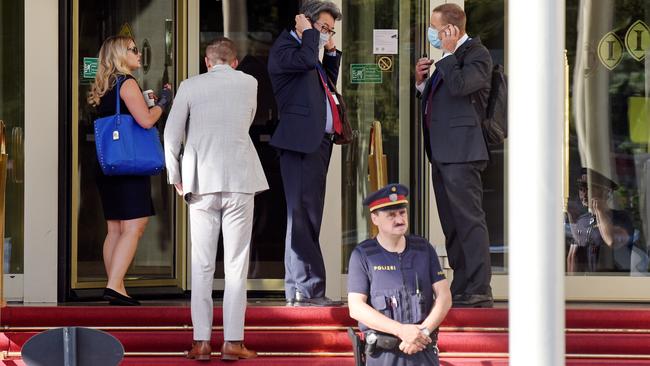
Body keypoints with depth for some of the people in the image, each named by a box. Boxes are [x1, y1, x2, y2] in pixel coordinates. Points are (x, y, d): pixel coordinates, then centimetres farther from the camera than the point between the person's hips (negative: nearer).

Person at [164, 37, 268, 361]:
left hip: (202, 182, 0)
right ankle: (233, 341, -1)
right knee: (236, 264, 2)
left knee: (201, 264, 5)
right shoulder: (248, 83, 5)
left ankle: (201, 341, 2)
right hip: (240, 180, 0)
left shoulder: (190, 87, 2)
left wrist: (175, 176, 9)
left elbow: (171, 134, -1)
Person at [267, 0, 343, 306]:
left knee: (307, 217, 12)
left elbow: (328, 84, 28)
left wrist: (331, 52, 19)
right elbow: (305, 60, -25)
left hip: (318, 142, 10)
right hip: (301, 142, -10)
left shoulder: (311, 52, 23)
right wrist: (309, 32, -9)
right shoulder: (284, 47, -5)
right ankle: (307, 289, -12)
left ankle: (298, 290, 16)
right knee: (302, 215, -11)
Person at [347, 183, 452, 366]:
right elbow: (356, 308, -7)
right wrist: (401, 330, -15)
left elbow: (444, 297, 6)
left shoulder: (424, 249, 10)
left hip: (424, 351, 2)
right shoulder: (362, 255, 1)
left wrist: (423, 331, -11)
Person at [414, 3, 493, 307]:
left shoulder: (477, 54, -8)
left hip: (460, 151, -10)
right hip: (441, 153, 10)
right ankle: (461, 290, 16)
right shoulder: (449, 59, 21)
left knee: (469, 222, -12)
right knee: (452, 225, 12)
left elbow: (458, 86, -25)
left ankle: (478, 291, -13)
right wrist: (421, 81, 9)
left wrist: (448, 52, -14)